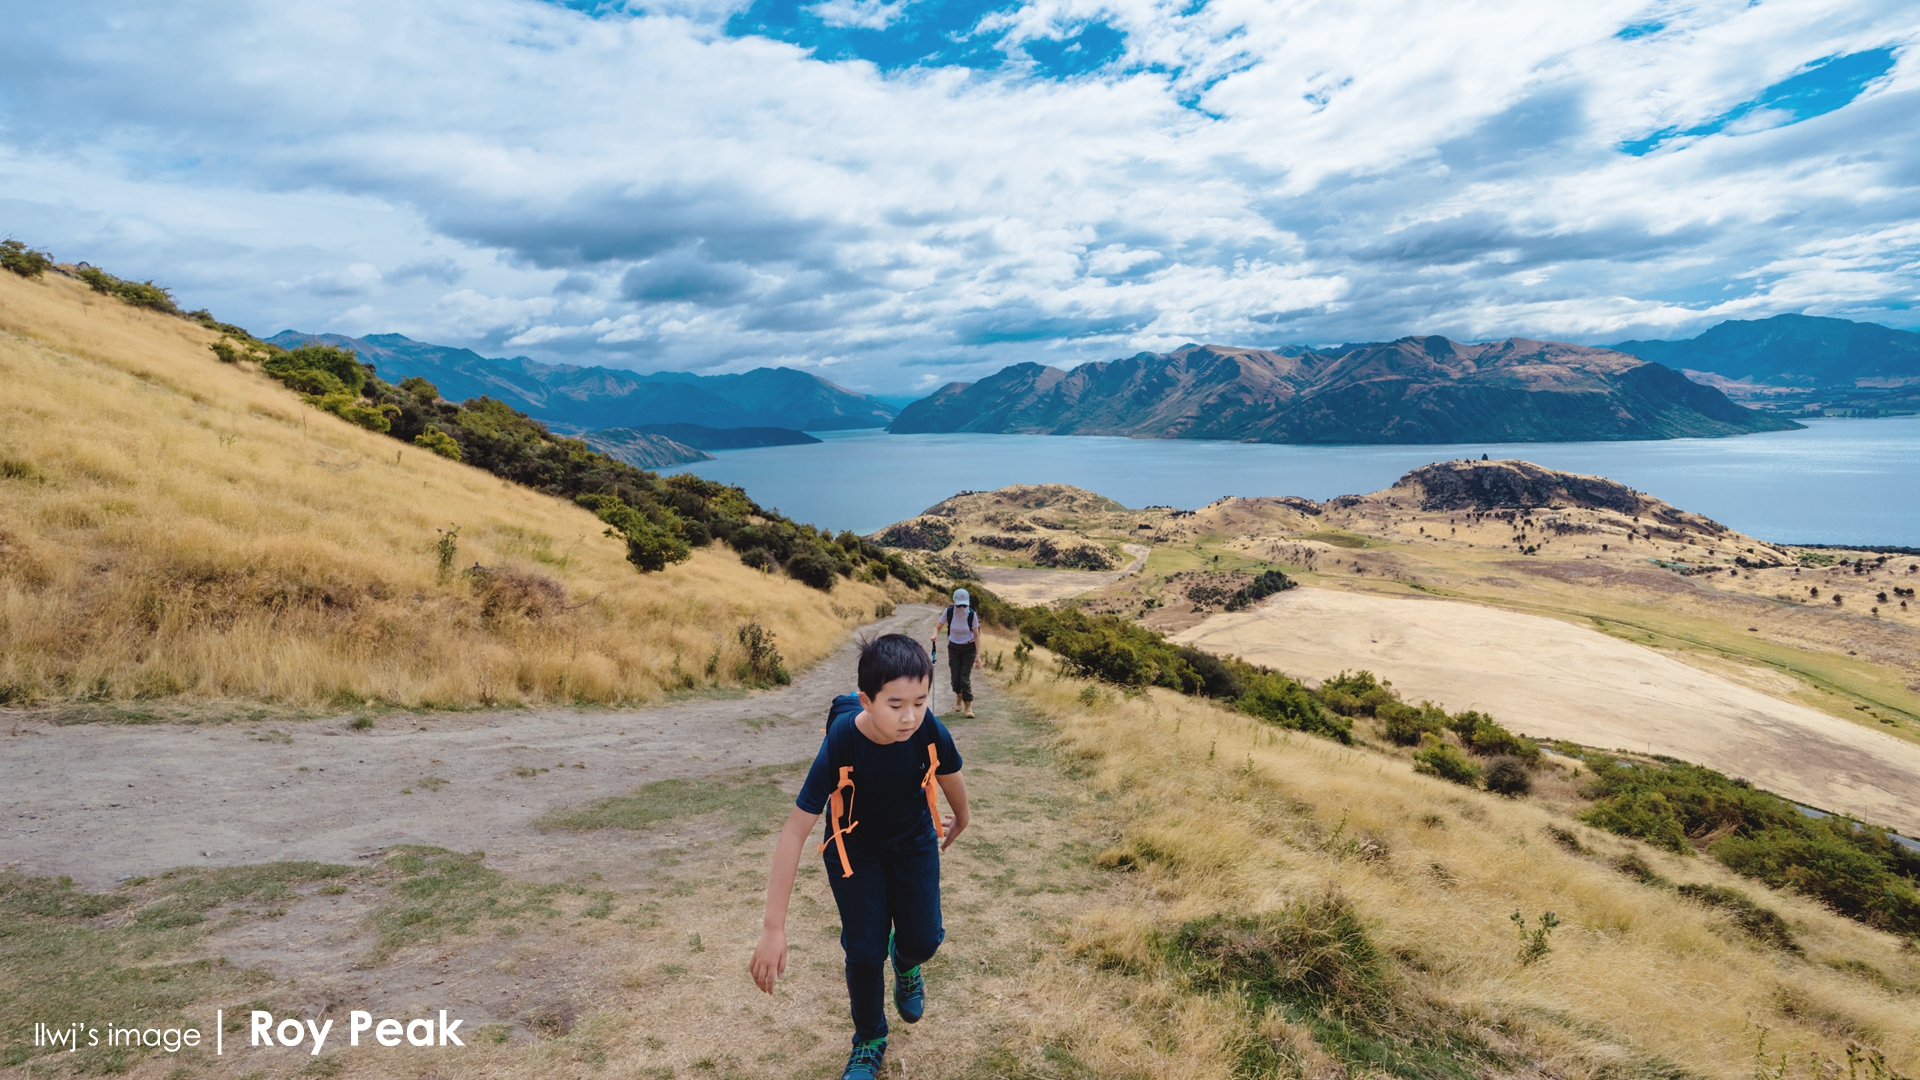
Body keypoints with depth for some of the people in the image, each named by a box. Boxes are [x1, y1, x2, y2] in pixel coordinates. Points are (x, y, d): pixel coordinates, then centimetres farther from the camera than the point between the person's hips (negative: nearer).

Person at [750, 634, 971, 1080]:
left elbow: (950, 775, -5)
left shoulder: (930, 732, -30)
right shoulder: (841, 743, -37)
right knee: (865, 949, -2)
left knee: (923, 939, 1)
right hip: (855, 847, -2)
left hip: (914, 839, 2)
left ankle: (905, 962, 41)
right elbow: (795, 831, -32)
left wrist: (960, 820, 17)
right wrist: (773, 928, -32)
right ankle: (869, 1042, 28)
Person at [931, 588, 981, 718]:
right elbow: (937, 627, -6)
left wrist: (978, 655, -14)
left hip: (969, 648, -2)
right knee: (955, 676, 3)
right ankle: (959, 696, 36)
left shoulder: (972, 614, -18)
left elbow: (976, 635, -12)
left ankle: (968, 706, 3)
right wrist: (935, 635, -30)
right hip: (954, 648, 2)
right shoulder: (948, 612, -16)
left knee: (965, 678, -9)